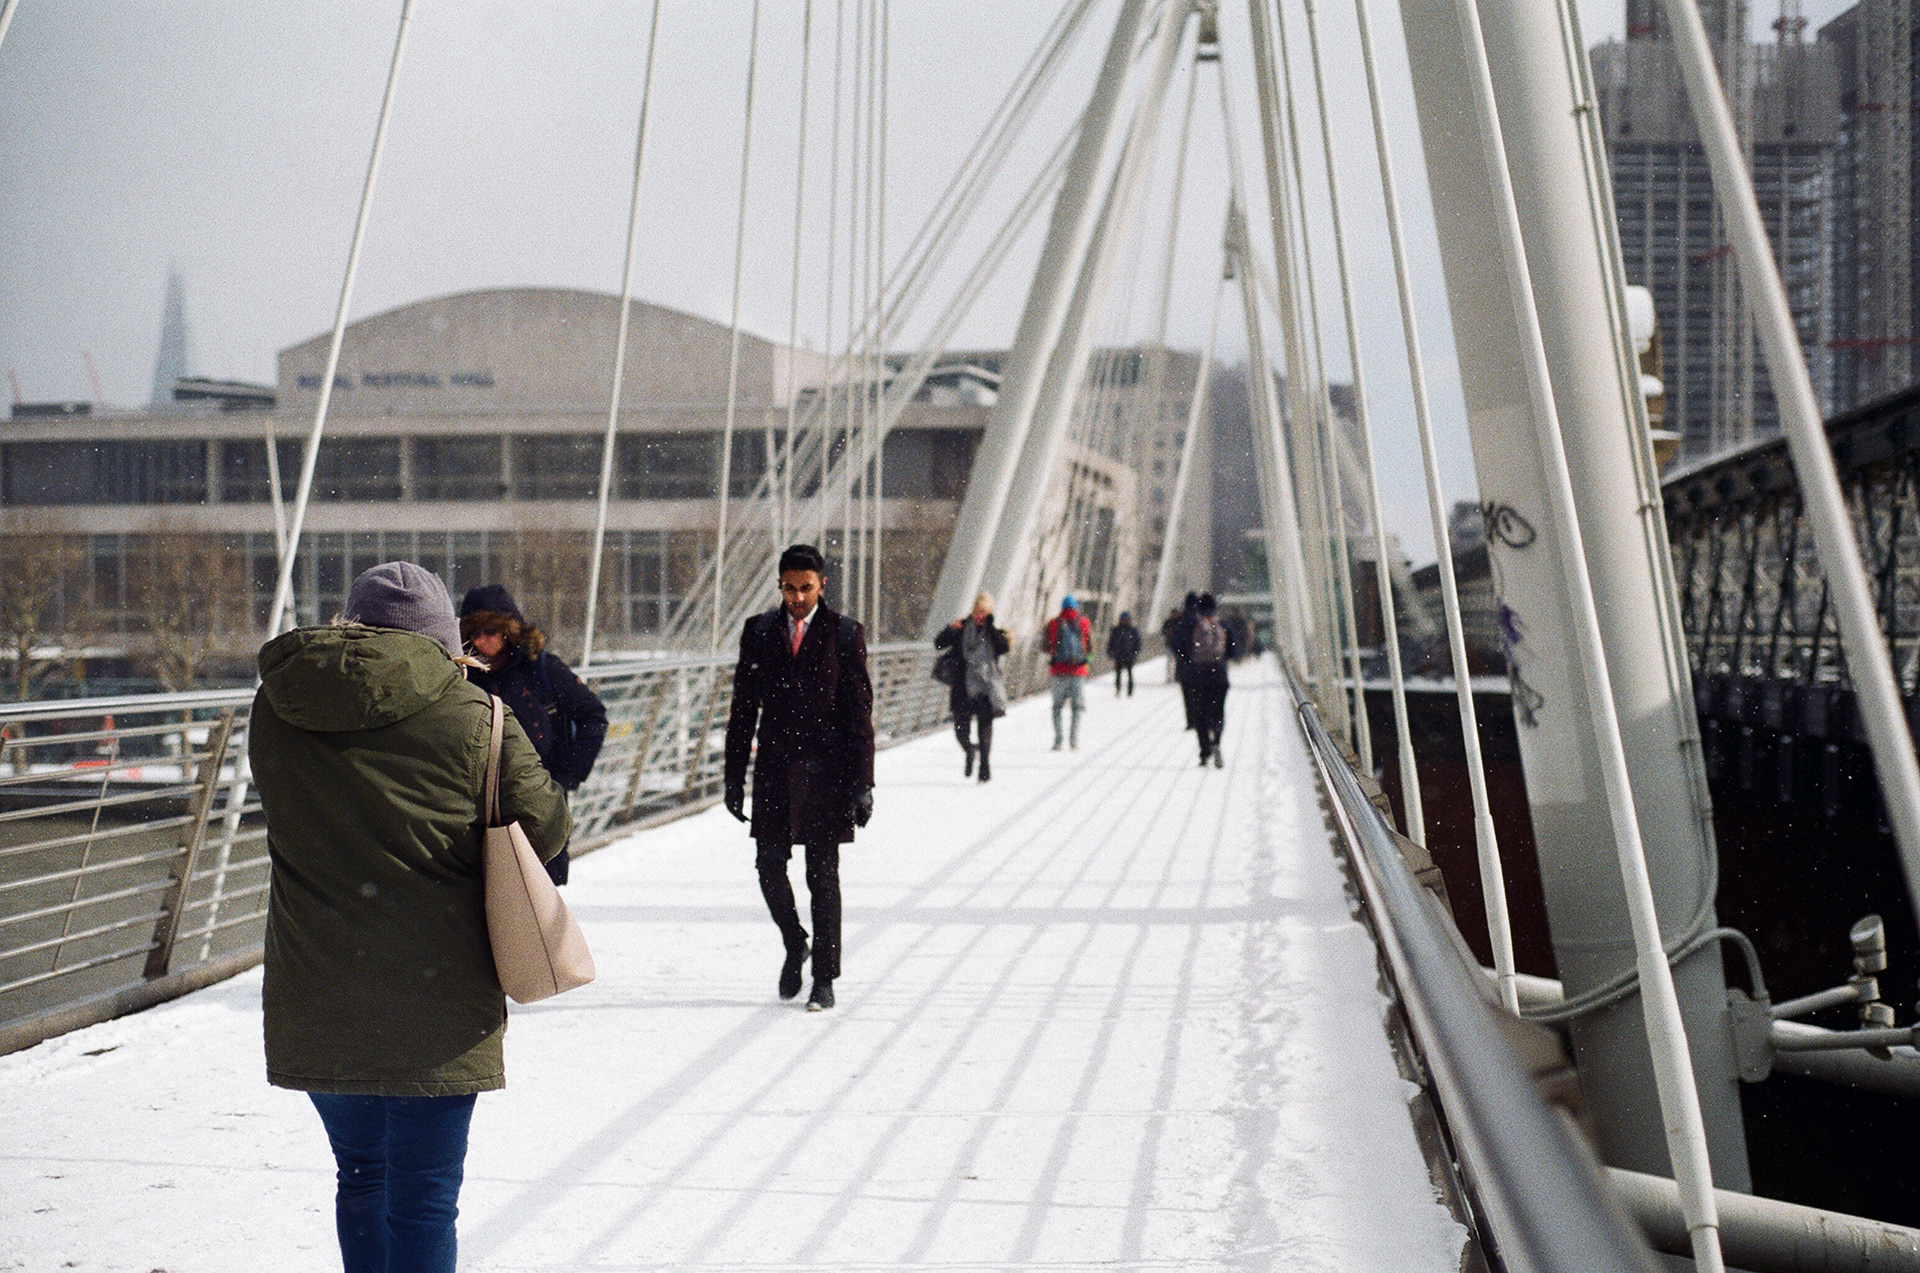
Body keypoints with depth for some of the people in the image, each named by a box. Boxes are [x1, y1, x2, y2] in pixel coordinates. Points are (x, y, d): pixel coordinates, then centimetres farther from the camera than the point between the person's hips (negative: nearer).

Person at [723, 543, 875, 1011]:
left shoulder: (845, 634, -1)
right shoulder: (758, 632, 6)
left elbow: (860, 714, -2)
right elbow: (743, 709, 9)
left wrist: (861, 783, -7)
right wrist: (734, 777, 5)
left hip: (824, 772, -3)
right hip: (774, 770, 3)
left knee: (822, 875, 1)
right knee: (769, 866, 2)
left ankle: (824, 978, 10)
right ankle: (795, 946, 28)